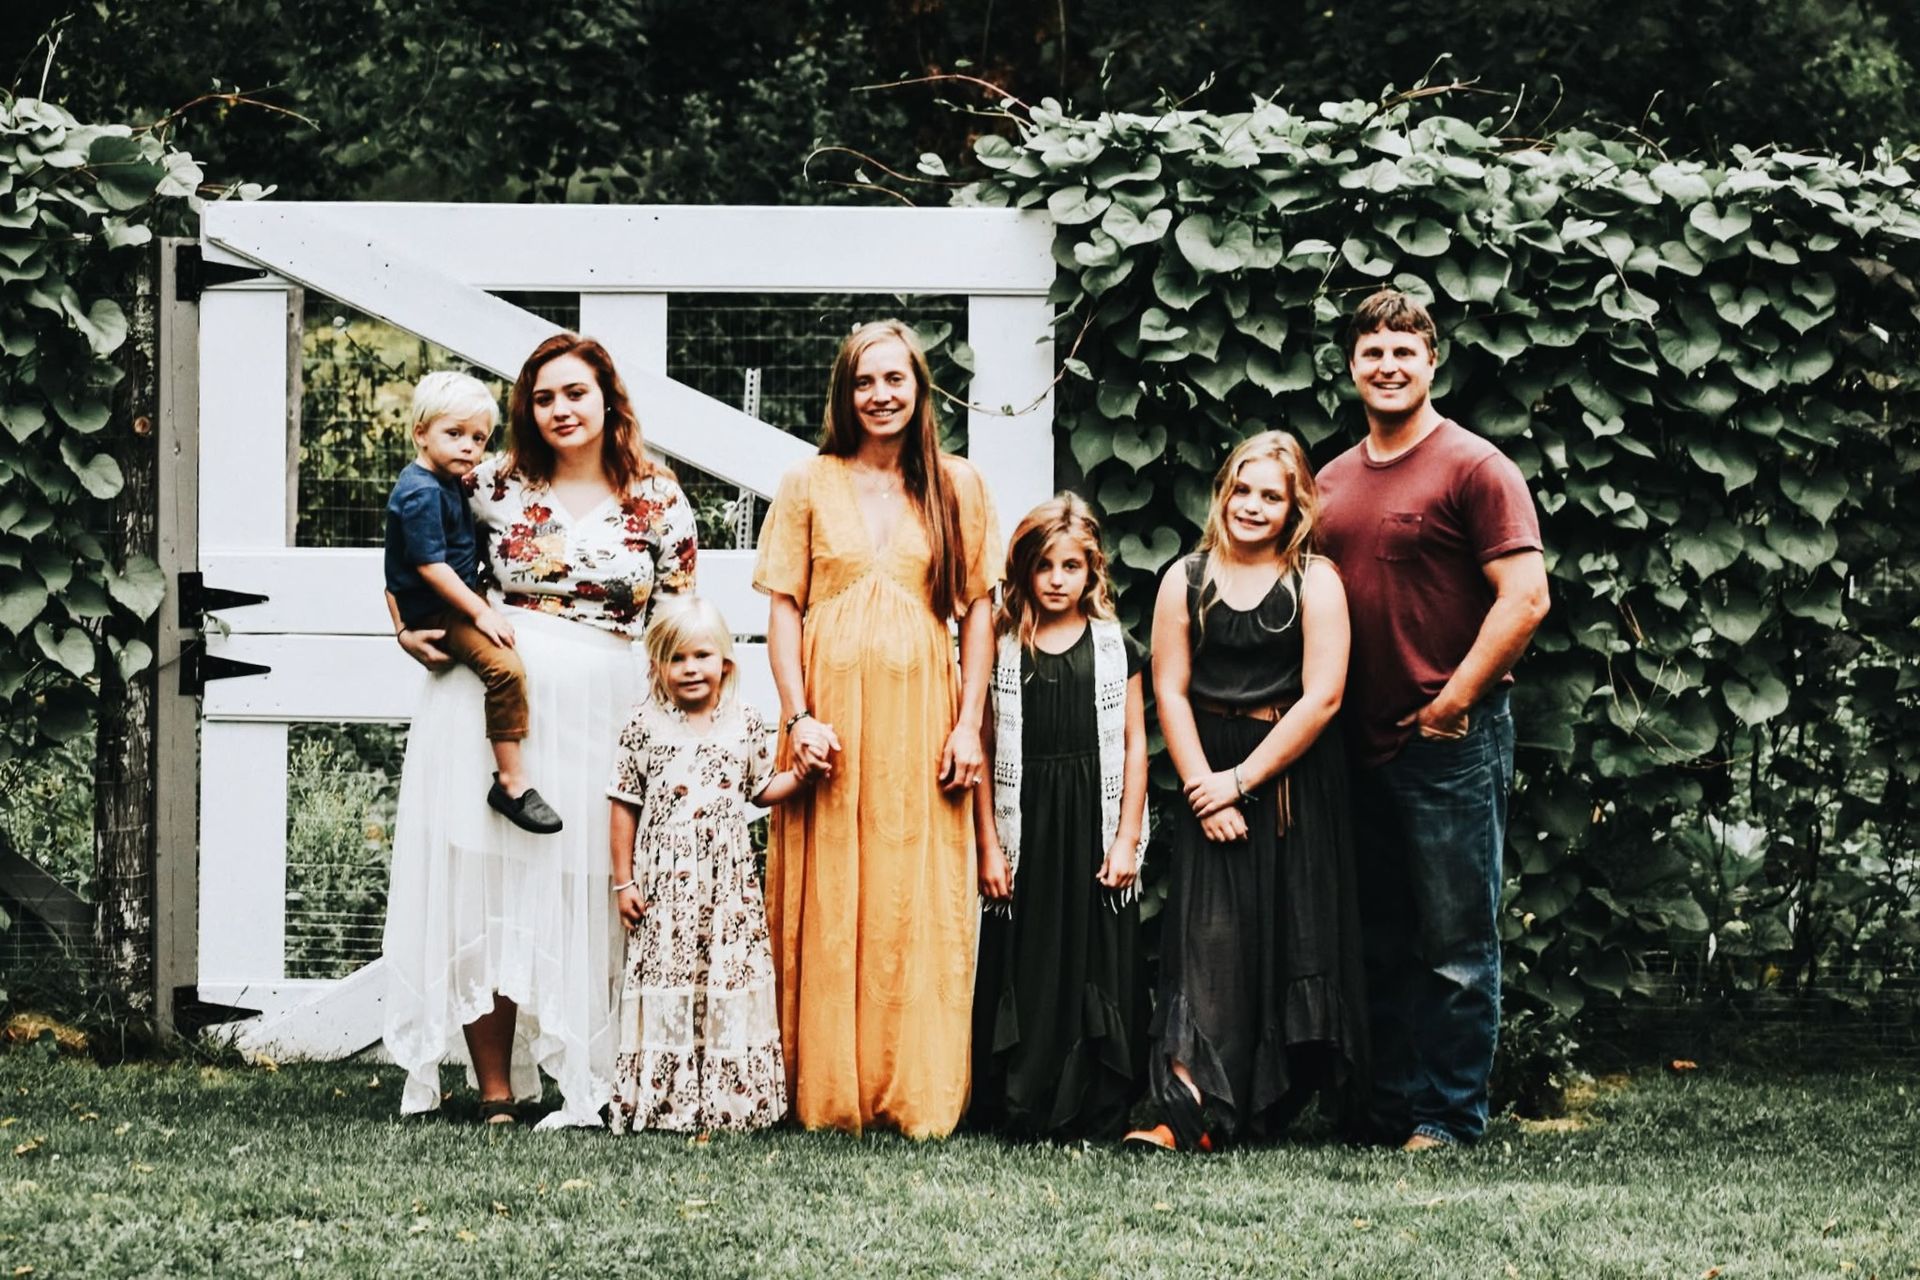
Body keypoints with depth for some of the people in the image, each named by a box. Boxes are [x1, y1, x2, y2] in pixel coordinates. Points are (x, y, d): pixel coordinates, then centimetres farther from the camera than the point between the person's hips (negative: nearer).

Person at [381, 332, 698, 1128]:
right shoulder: (496, 486, 5)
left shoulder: (657, 501, 3)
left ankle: (590, 1089, 5)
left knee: (583, 899, -1)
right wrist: (407, 633, 2)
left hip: (601, 716, -1)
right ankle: (495, 1092, 2)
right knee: (485, 888, -2)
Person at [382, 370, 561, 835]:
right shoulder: (421, 494, -23)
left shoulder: (445, 481, 9)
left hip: (458, 599, 11)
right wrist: (480, 613, -24)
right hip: (434, 611, -11)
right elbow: (430, 566, -26)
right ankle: (511, 783, -23)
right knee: (505, 667, -26)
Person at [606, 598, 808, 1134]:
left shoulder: (745, 724, 7)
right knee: (664, 972, -5)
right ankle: (661, 1101, -1)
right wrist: (623, 882, 2)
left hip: (729, 880, 2)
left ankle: (731, 1099, 4)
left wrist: (801, 774, -4)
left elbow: (763, 790, 15)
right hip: (664, 883, -2)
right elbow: (625, 806, 4)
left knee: (732, 974, -2)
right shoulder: (645, 725, 2)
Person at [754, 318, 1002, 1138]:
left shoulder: (956, 487, 10)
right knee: (825, 908, -1)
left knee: (921, 909, -1)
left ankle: (918, 1095, 3)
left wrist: (969, 723, -1)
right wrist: (800, 716, -7)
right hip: (832, 713, 0)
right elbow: (783, 608, 5)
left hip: (921, 714, 0)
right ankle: (826, 1093, 4)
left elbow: (979, 610, 8)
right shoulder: (809, 486, 8)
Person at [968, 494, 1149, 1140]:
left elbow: (1134, 745, 6)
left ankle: (1095, 1109, 4)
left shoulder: (1115, 646, 7)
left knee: (1096, 962, 0)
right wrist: (989, 844, -1)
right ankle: (1020, 1104, 5)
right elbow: (982, 751, 4)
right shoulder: (1000, 647, 5)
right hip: (1025, 828, 0)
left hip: (1094, 826, 0)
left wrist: (1126, 839, -1)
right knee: (1024, 962, -1)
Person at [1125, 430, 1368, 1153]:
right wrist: (1201, 786, -9)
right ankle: (1195, 1112, -14)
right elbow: (1170, 691, 2)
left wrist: (1242, 780, -11)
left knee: (1290, 937, 0)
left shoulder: (1315, 583, -2)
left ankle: (1270, 1105, 8)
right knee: (1207, 937, -7)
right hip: (1210, 777, 1)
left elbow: (1322, 697, -9)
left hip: (1293, 781, -1)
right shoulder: (1187, 579, 6)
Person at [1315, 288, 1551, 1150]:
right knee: (1383, 941, 12)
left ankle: (1451, 1116, 3)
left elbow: (1524, 599, -13)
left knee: (1456, 942, -2)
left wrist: (1451, 704, -13)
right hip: (1362, 743, 7)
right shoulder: (1333, 482, 14)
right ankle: (1391, 1107, 19)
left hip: (1452, 741, -7)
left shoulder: (1473, 467, -6)